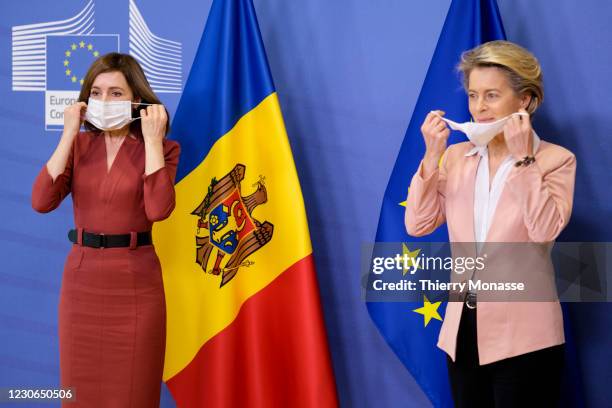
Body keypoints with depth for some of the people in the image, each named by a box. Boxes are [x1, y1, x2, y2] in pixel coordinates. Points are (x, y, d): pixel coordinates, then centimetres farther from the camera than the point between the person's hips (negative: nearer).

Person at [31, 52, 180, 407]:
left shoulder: (160, 148, -4)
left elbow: (158, 209, -22)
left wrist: (152, 140, -17)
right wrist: (68, 135, -10)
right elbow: (42, 202, -10)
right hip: (82, 278, 3)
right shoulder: (79, 144, 5)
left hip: (135, 282, -3)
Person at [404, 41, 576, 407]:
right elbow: (418, 226, -2)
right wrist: (433, 156, -8)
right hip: (463, 328, 4)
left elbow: (545, 230, -20)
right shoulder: (456, 157, 6)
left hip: (523, 334, -4)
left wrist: (523, 159, -18)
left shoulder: (555, 159, -5)